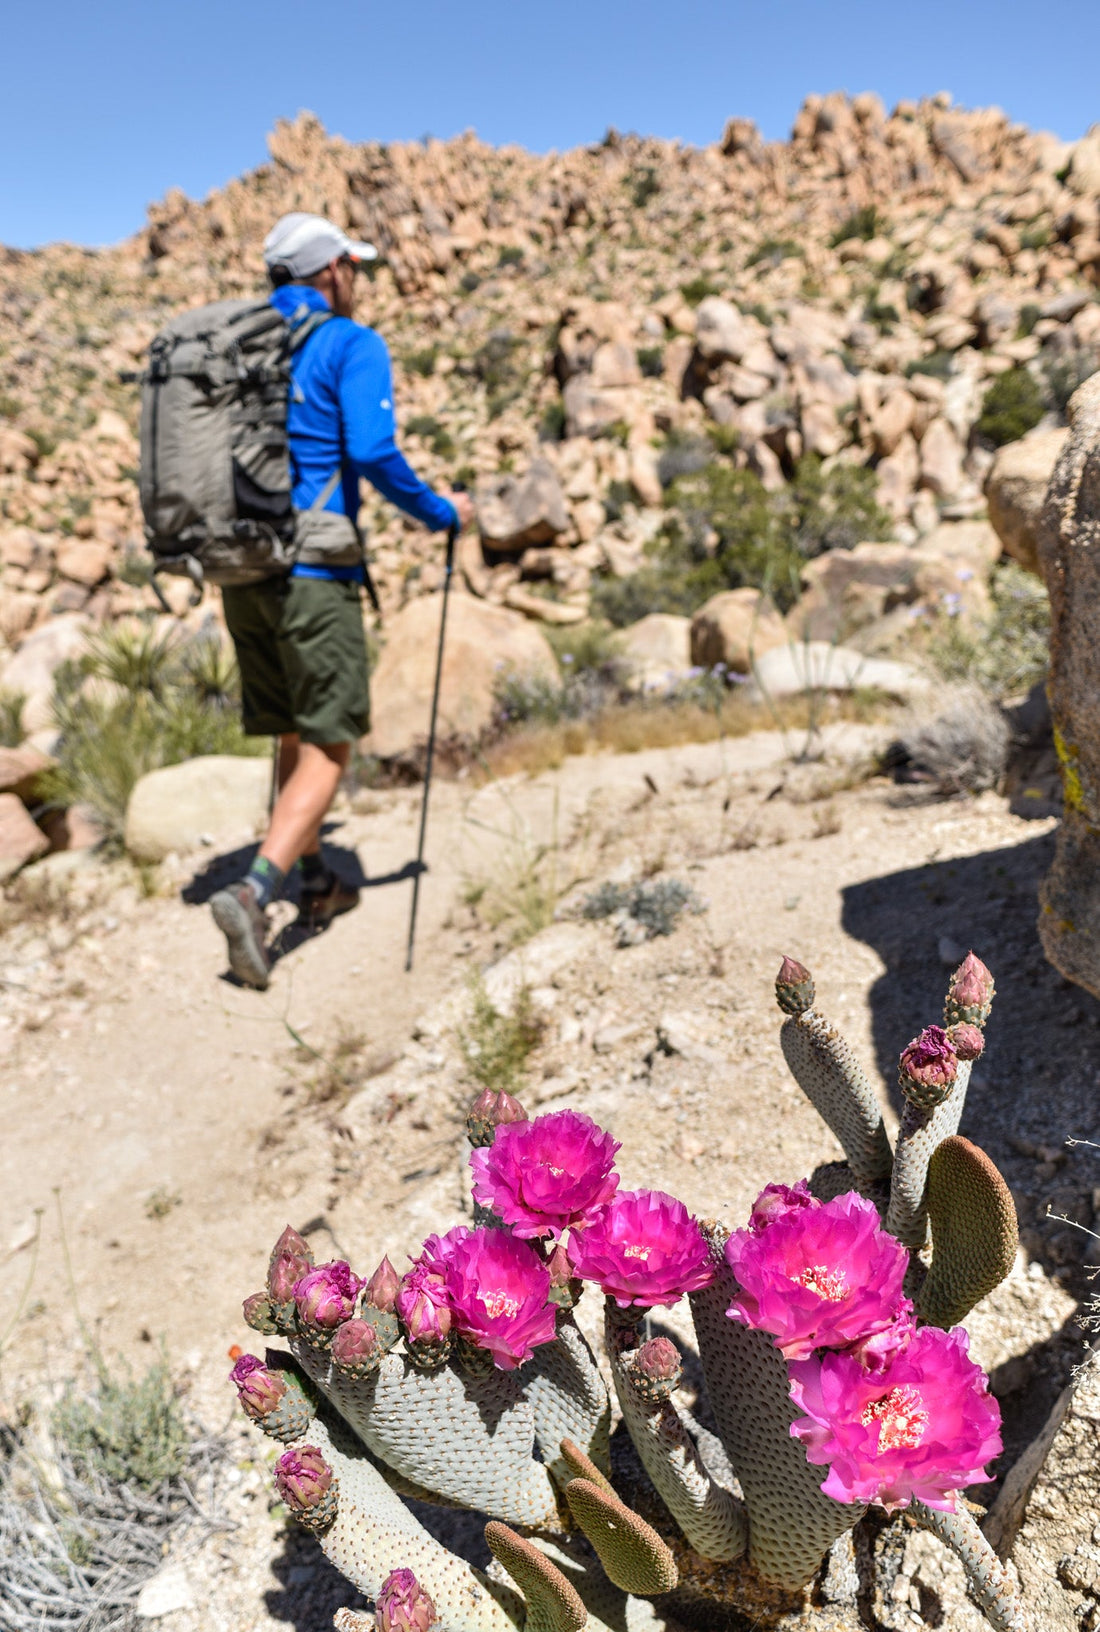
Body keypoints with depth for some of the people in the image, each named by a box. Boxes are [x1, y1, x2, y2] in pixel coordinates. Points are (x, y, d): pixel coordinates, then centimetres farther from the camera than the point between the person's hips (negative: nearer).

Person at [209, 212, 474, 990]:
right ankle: (255, 892, -17)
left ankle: (317, 882, 31)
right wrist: (441, 512, -4)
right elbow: (374, 453, -18)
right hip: (314, 572, -7)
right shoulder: (351, 345, -4)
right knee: (329, 747, 0)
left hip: (241, 570, 7)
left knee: (296, 733, 19)